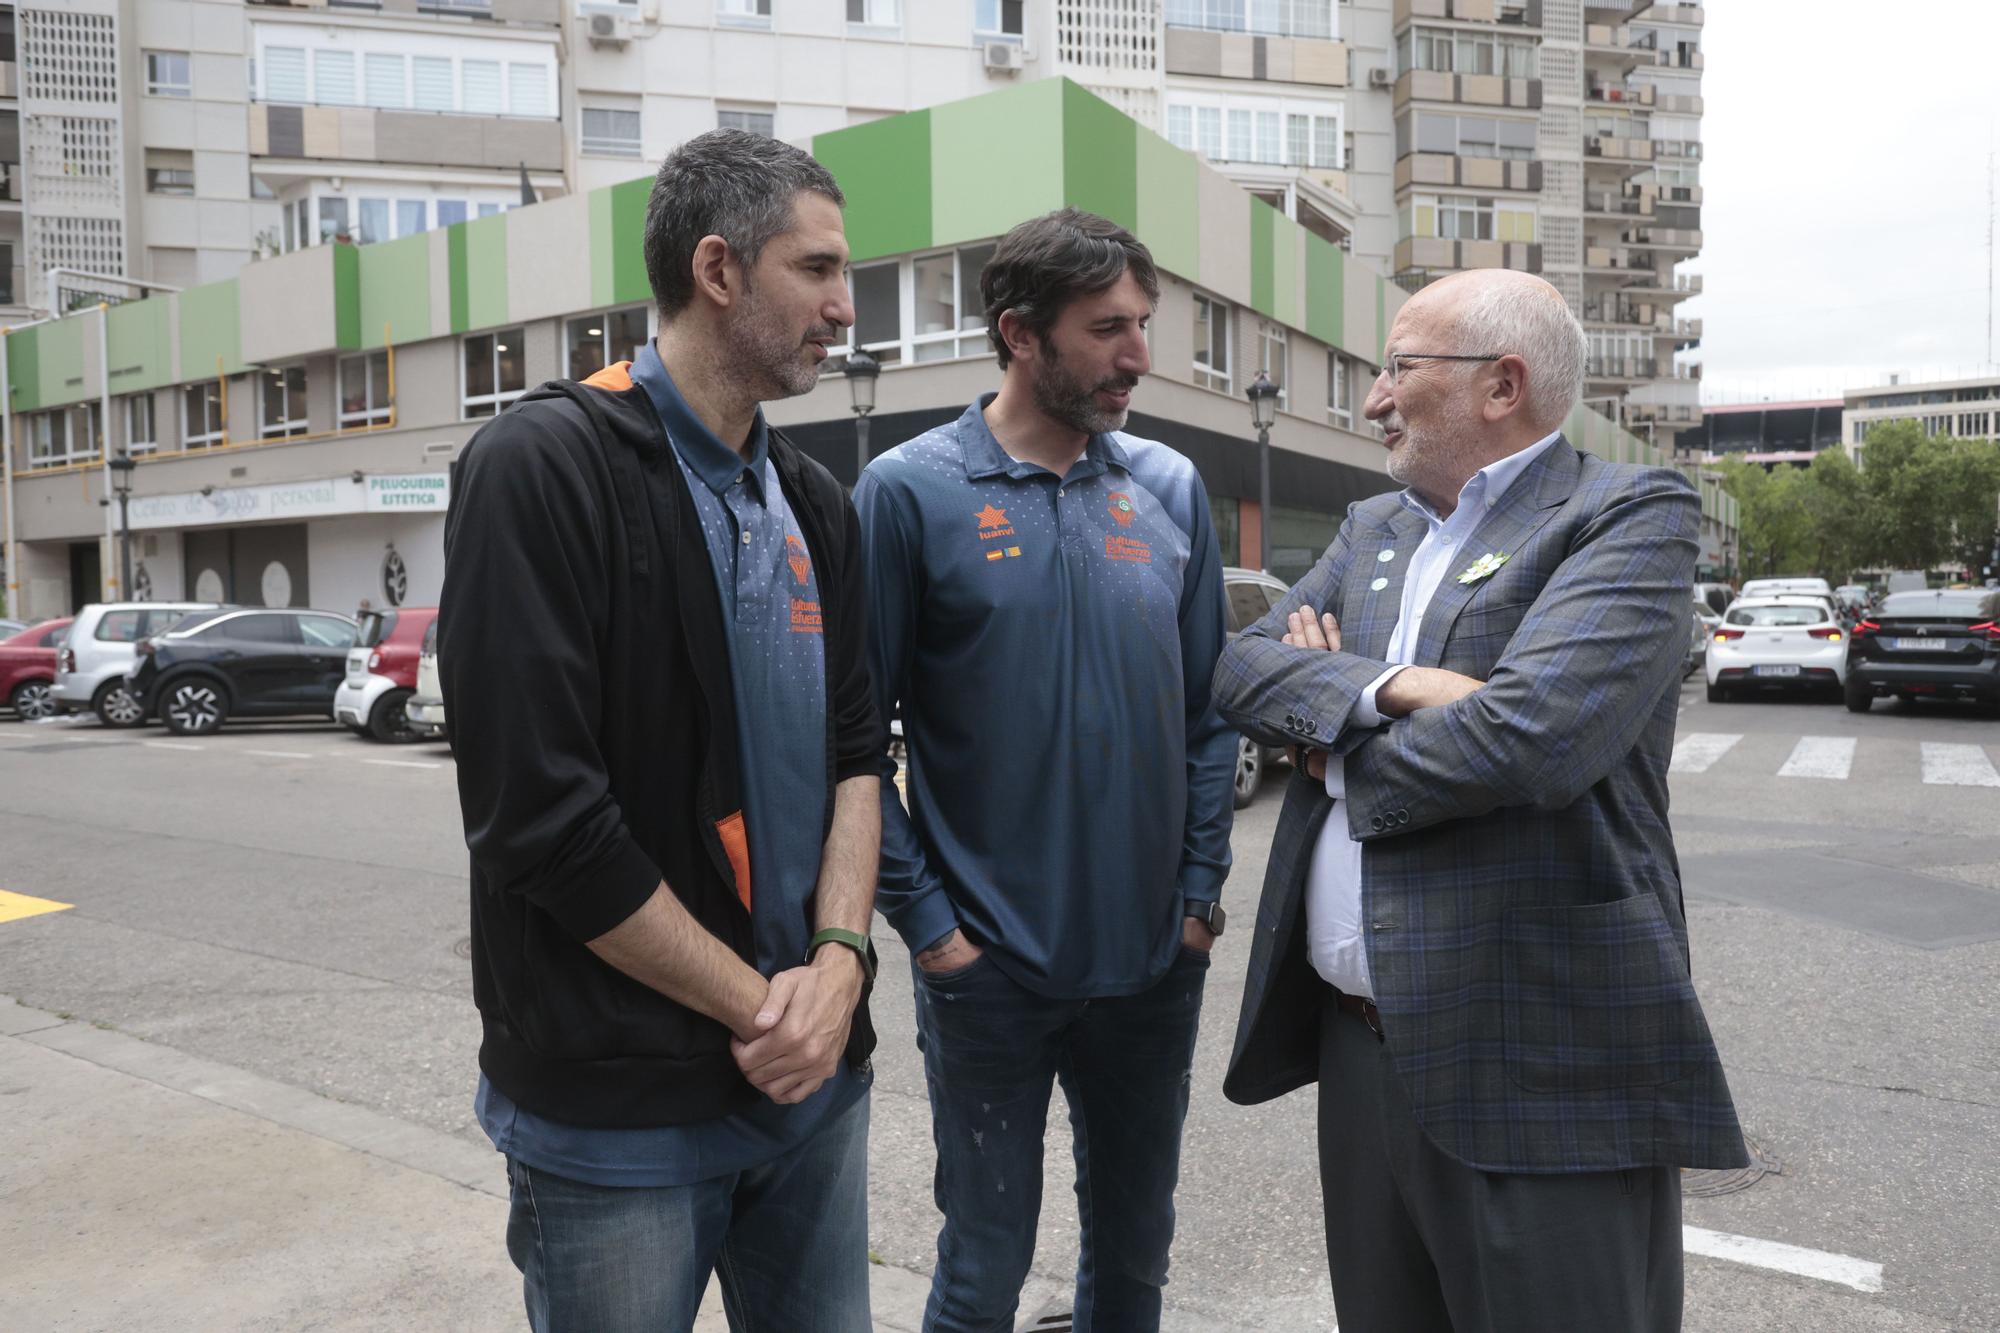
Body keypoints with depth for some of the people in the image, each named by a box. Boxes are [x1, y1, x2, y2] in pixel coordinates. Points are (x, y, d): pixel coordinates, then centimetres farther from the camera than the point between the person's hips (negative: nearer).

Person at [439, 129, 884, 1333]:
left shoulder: (815, 502, 7)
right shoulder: (545, 469, -13)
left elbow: (856, 750, 6)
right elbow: (539, 816, -19)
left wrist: (836, 959, -11)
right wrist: (755, 1005, -12)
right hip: (615, 1107, -5)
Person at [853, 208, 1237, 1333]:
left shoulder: (1171, 488, 4)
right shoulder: (913, 490, -8)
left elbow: (1210, 708, 7)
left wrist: (1200, 889, 1)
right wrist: (925, 921, -10)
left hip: (1156, 962, 4)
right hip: (990, 968, -3)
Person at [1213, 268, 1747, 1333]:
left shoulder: (1631, 514, -9)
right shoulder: (1373, 529, 13)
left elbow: (1532, 731, -24)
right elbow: (1241, 667, 3)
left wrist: (1337, 754, -7)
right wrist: (1387, 688, -17)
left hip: (1540, 1074, -6)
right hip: (1357, 1041, 7)